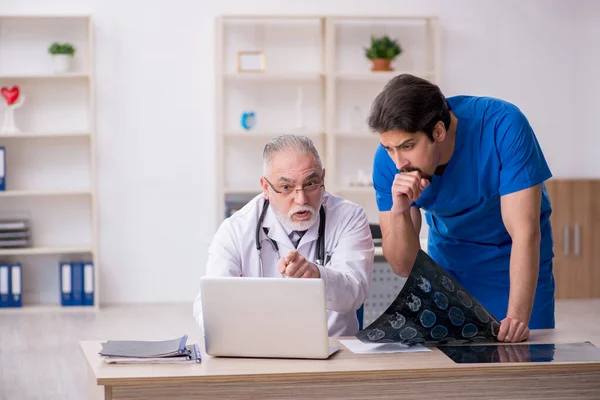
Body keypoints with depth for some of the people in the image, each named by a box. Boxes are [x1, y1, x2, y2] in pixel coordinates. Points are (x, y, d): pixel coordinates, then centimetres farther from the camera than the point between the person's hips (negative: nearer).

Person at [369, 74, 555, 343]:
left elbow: (525, 232, -33)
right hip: (449, 263, 2)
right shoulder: (388, 161, -21)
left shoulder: (502, 126, -31)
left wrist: (518, 317, -44)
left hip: (516, 263, -2)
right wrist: (399, 211, -35)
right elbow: (403, 266, -16)